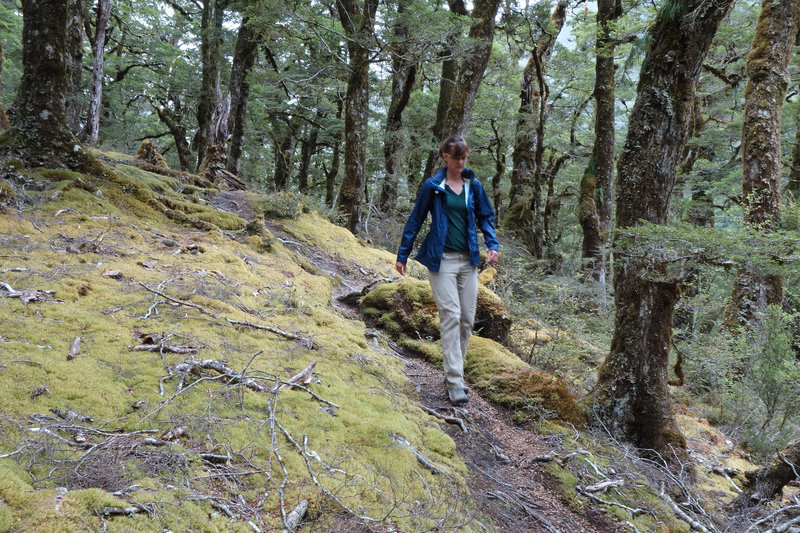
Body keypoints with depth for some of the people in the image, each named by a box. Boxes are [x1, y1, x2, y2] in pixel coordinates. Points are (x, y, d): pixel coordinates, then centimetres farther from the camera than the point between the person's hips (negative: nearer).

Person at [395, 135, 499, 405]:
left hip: (468, 260, 4)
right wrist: (403, 254, 5)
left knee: (467, 318, 5)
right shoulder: (432, 186, -1)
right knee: (451, 315, -12)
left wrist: (492, 245, -2)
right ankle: (454, 382, -10)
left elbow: (486, 217, 15)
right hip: (441, 259, -4)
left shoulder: (474, 186, 8)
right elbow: (415, 220, 4)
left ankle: (453, 373, 20)